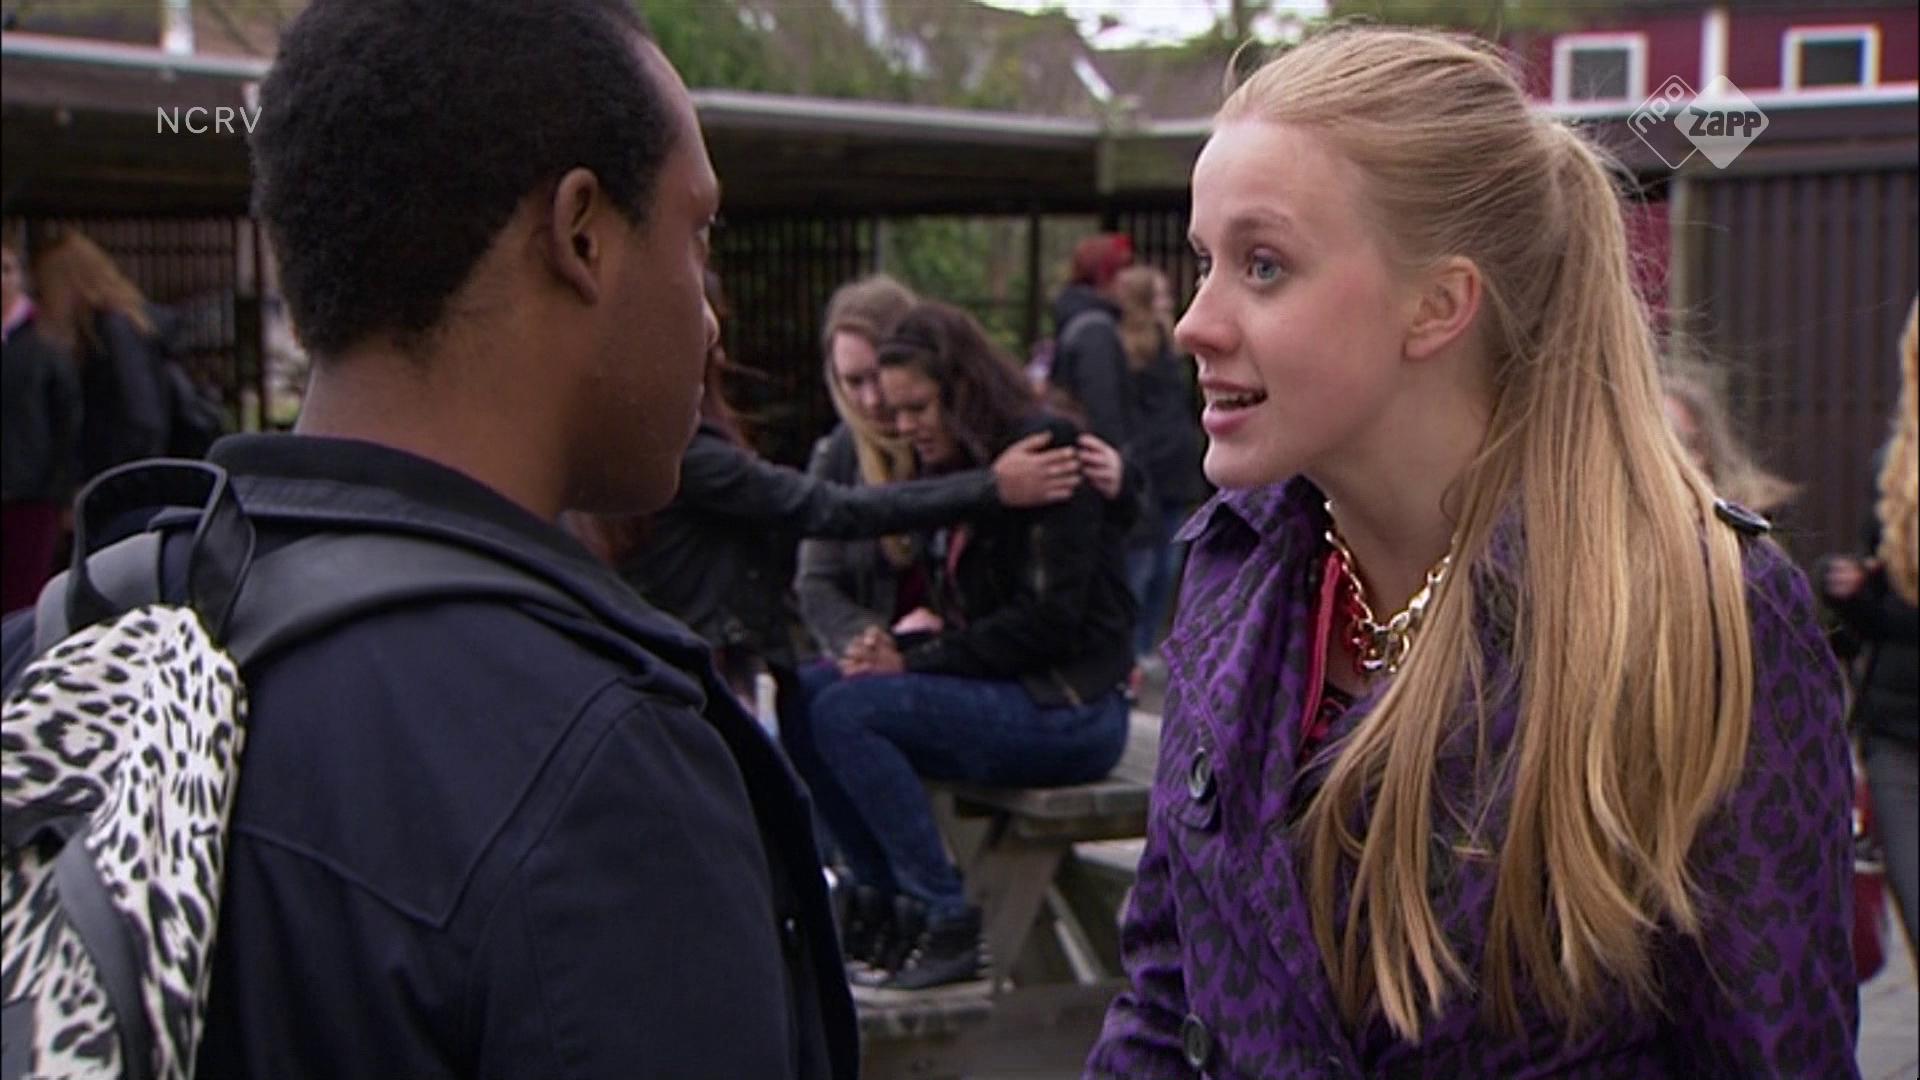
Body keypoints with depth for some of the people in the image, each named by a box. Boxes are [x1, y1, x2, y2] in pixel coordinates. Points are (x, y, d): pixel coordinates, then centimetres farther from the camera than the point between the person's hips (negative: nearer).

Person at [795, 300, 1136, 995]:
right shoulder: (957, 471, 15)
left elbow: (1048, 619, -18)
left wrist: (916, 661, -16)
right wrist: (900, 645, -6)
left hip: (1069, 708, -9)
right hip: (1002, 690, 9)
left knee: (846, 713, -22)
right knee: (807, 694, -4)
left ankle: (948, 924, -16)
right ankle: (892, 906, -1)